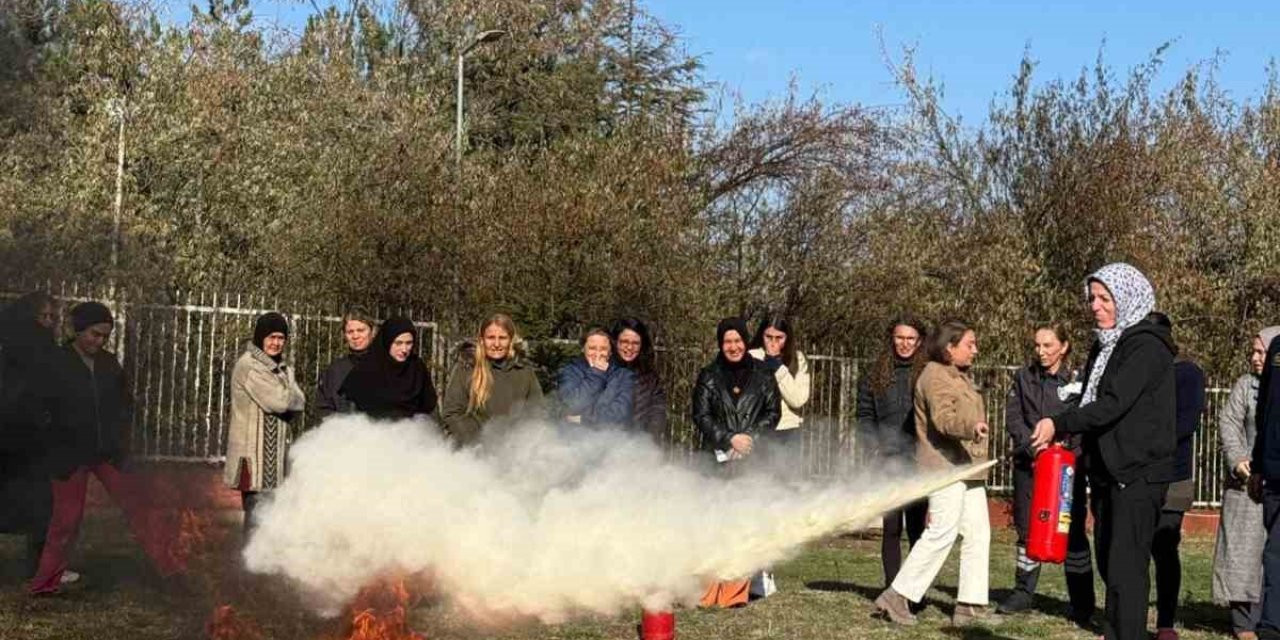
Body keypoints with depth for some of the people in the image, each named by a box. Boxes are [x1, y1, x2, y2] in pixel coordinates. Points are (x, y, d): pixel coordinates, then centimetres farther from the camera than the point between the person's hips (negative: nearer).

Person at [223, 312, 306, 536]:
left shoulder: (281, 367, 17)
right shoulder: (248, 366, -10)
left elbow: (299, 401, 5)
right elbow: (280, 400, -18)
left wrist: (285, 397, -12)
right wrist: (288, 395, 1)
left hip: (275, 451, 8)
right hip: (255, 452, -8)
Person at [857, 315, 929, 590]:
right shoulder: (876, 374, 10)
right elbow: (865, 415, 9)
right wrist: (873, 451, -3)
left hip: (919, 463, -2)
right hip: (888, 462, 2)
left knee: (917, 526, 0)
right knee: (891, 527, 4)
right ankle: (892, 588, 8)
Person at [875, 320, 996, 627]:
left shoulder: (960, 377, 22)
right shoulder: (936, 376, -11)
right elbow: (943, 417, -27)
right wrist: (971, 427, -45)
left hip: (967, 468, 10)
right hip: (945, 466, -10)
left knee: (978, 533, 7)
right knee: (942, 532, -12)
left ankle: (970, 604, 11)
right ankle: (898, 596, -7)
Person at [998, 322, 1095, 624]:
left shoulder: (1077, 380, -2)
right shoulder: (1024, 378, 9)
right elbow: (1013, 418, 2)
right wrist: (1033, 448, -11)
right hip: (1028, 464, 3)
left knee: (1072, 531, -1)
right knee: (1026, 528, 10)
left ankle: (1082, 602, 7)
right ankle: (1023, 592, 21)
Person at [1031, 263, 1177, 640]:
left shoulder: (1146, 347, -11)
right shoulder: (1106, 346, 17)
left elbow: (1114, 403, -21)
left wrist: (1060, 424, -24)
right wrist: (1061, 432, 4)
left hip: (1139, 474, -9)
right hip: (1107, 471, 9)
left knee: (1126, 568, -10)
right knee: (1109, 564, 12)